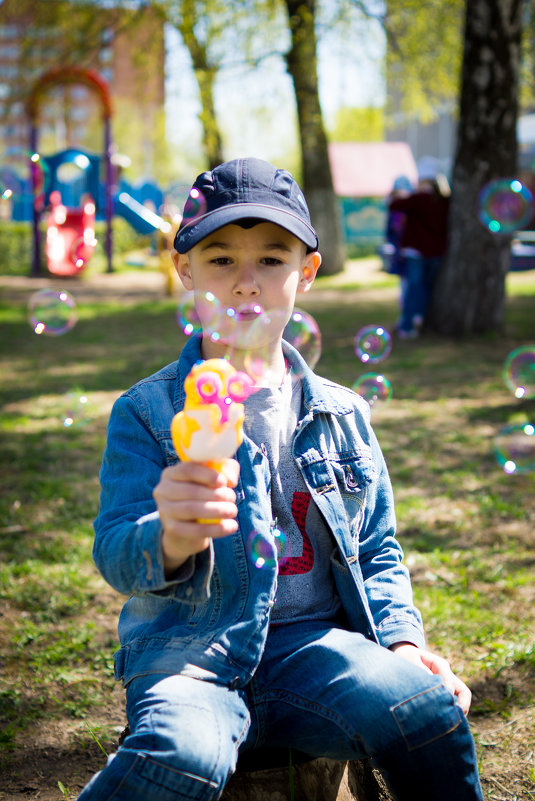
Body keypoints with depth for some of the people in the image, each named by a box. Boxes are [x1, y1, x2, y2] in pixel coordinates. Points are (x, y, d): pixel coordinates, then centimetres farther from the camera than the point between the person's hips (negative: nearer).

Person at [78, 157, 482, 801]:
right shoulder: (145, 412, 2)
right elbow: (115, 555, -10)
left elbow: (376, 552, 21)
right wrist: (172, 538, -34)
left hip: (314, 641, 3)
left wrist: (402, 639, 1)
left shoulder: (343, 415, 13)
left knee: (427, 706, -28)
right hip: (190, 647, -2)